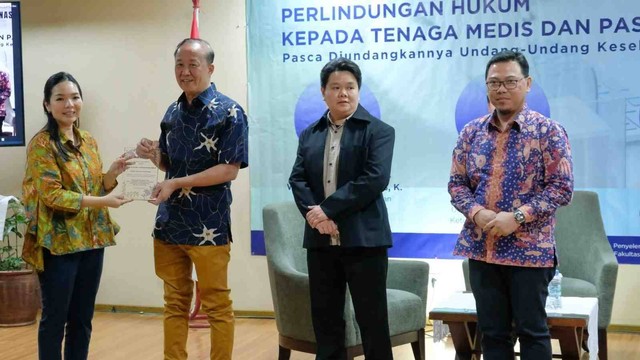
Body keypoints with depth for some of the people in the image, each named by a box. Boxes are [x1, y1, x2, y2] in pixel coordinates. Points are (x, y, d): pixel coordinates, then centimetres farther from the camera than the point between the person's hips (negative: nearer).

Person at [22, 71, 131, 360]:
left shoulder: (89, 141, 11)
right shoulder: (41, 144, -10)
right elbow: (52, 195, -16)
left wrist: (113, 174, -4)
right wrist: (102, 201, -21)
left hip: (92, 240, 7)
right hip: (59, 243, -6)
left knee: (82, 318, 12)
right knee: (55, 319, 3)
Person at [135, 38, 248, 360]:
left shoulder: (228, 112, -9)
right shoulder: (173, 112, 12)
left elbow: (229, 170, -14)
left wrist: (176, 184, -19)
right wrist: (153, 155, -4)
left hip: (208, 226, -6)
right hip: (169, 222, 6)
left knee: (216, 306, 4)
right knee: (175, 302, 13)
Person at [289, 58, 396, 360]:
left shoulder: (378, 131, -1)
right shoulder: (309, 135, 15)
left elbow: (375, 179, -14)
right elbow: (297, 179, 5)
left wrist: (328, 209, -16)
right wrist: (313, 213, -14)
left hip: (363, 239, -4)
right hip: (320, 241, 5)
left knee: (372, 321, 1)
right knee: (325, 321, 10)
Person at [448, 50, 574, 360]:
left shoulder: (548, 131, -4)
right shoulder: (471, 132, 7)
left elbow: (562, 186, -8)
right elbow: (456, 183, 9)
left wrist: (518, 217, -17)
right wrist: (477, 212, -11)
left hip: (529, 249, -4)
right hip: (481, 248, 4)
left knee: (532, 331, 5)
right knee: (492, 331, 11)